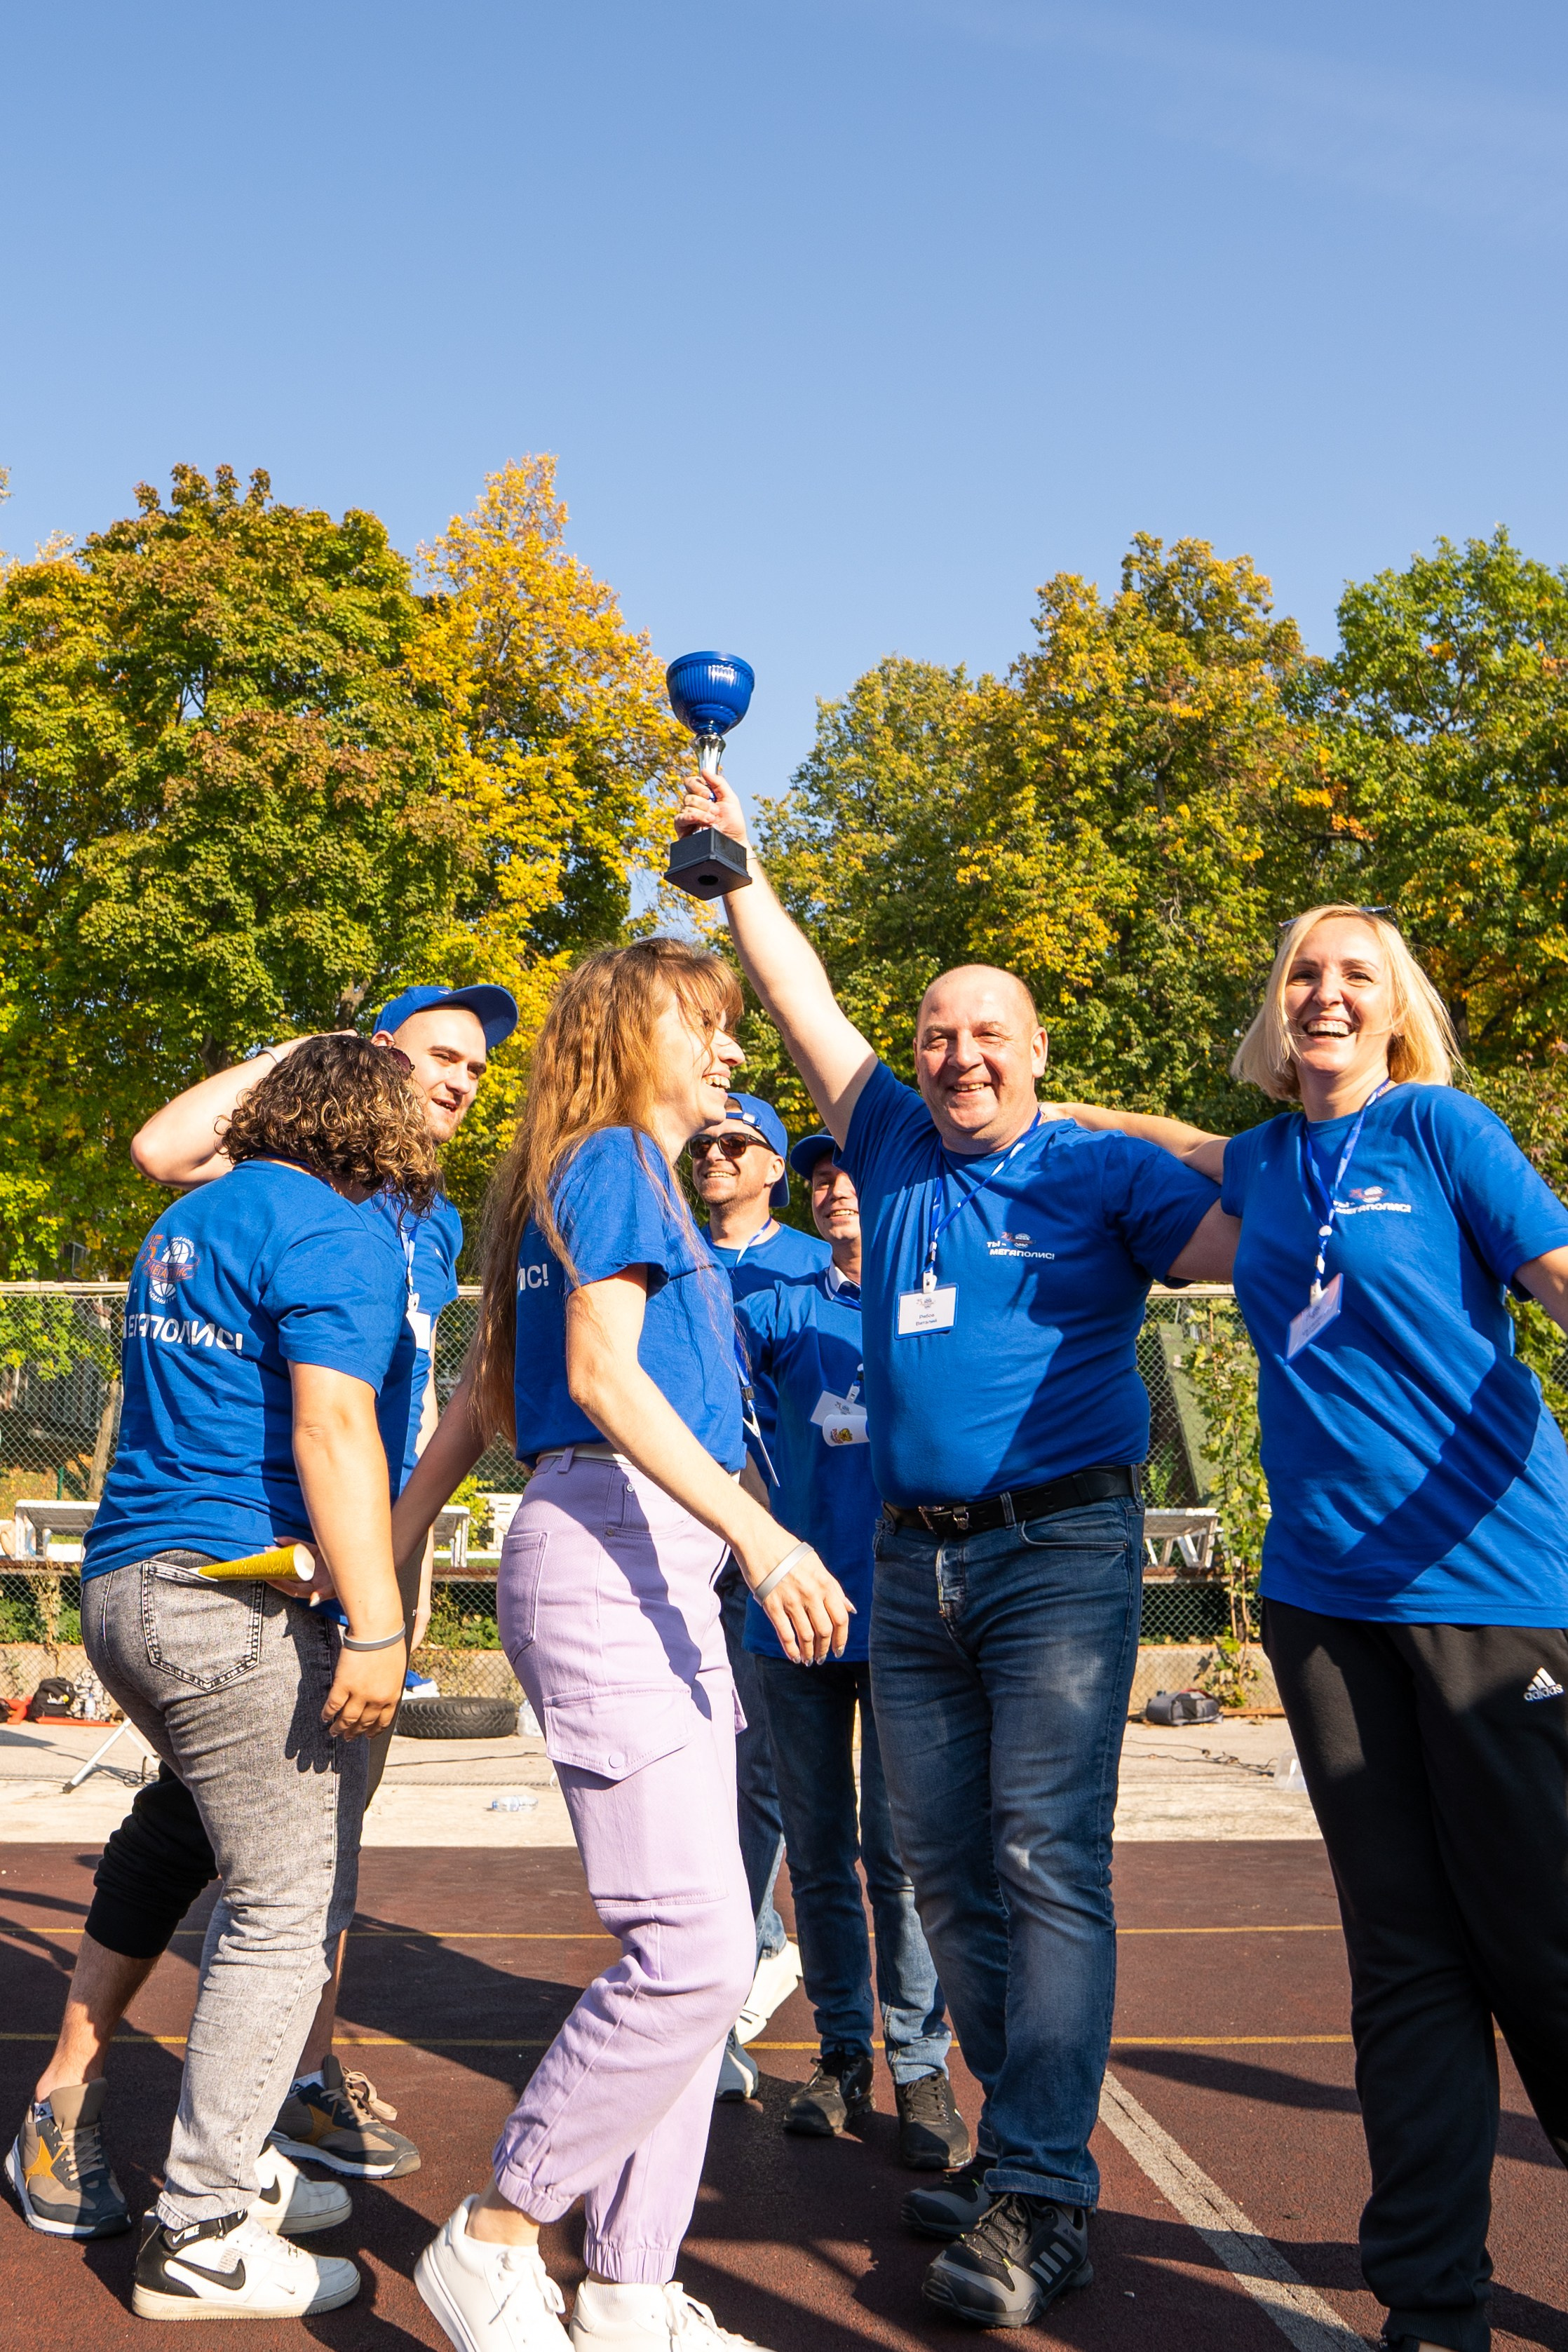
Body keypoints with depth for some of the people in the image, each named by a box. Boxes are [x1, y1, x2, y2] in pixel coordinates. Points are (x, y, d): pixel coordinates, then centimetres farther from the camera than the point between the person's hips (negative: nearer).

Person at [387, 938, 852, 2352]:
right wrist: (759, 1535, -25)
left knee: (694, 1950, 8)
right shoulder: (611, 1160, -3)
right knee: (693, 1948, -14)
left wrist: (393, 1555, 24)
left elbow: (485, 1392, 24)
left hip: (657, 1573, 10)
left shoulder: (633, 1177, 24)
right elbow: (600, 1371, -17)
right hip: (609, 1550, -10)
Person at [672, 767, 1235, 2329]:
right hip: (913, 1562, 6)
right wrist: (736, 866, 16)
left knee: (1047, 1863, -11)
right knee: (942, 1865, 8)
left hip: (1061, 1551, -5)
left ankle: (1036, 2197, -8)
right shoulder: (894, 1150, 12)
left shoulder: (1099, 1172, 1)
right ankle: (1027, 2141, 21)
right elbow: (801, 1002, 17)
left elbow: (1259, 1242, -9)